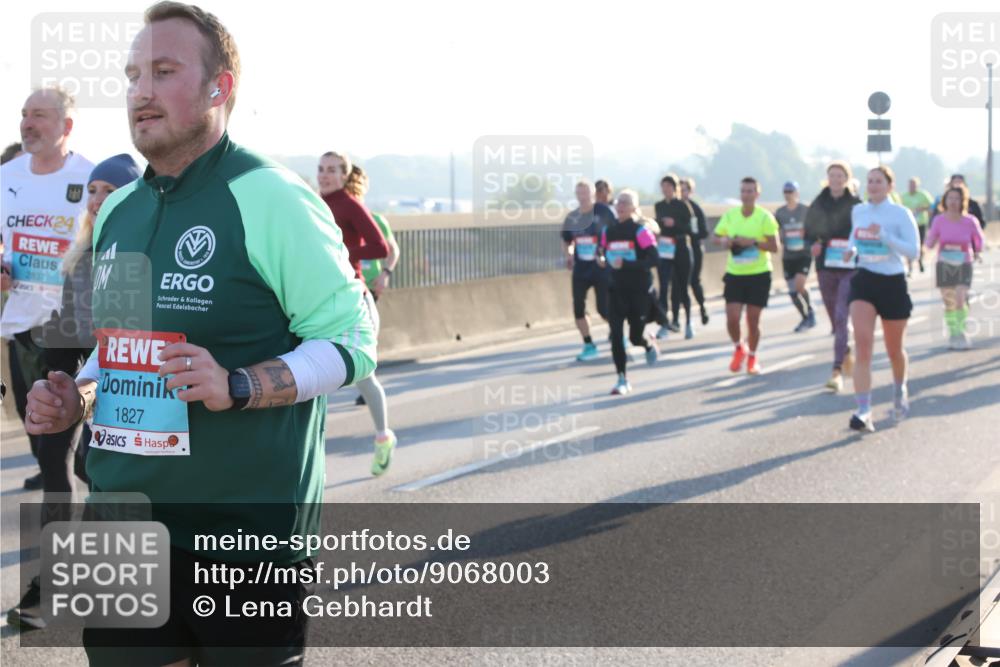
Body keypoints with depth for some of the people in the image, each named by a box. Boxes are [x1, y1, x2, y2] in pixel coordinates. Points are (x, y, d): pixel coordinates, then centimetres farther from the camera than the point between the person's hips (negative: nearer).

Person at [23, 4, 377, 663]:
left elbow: (351, 341, -11)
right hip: (123, 533, 7)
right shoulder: (117, 210, 12)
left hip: (248, 535, -6)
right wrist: (77, 398, 4)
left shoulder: (271, 198, -11)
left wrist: (236, 387, -24)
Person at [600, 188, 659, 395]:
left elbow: (652, 259, -18)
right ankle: (622, 379, -1)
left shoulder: (640, 231, -10)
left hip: (639, 289, -4)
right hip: (616, 289, 4)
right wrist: (604, 260, -5)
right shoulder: (608, 231, 6)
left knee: (636, 336, 3)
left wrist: (626, 264, -27)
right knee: (616, 333, -8)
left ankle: (649, 344, 41)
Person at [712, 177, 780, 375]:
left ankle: (752, 357, 25)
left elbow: (775, 246, -10)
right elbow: (715, 235, 14)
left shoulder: (765, 217, -8)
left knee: (753, 321, 2)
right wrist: (723, 240, -9)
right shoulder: (730, 215, 1)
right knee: (732, 318, -7)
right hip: (734, 274, 2)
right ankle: (739, 348, 24)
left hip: (759, 275, -2)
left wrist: (753, 242, -23)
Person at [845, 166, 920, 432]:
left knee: (894, 350, 14)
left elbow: (913, 251, -15)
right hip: (864, 280, 2)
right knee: (862, 344, -17)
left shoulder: (901, 214, -8)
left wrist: (884, 236, -25)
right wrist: (851, 248, 4)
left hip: (893, 283, -2)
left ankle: (900, 391, 46)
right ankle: (863, 411, -21)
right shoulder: (858, 211, 5)